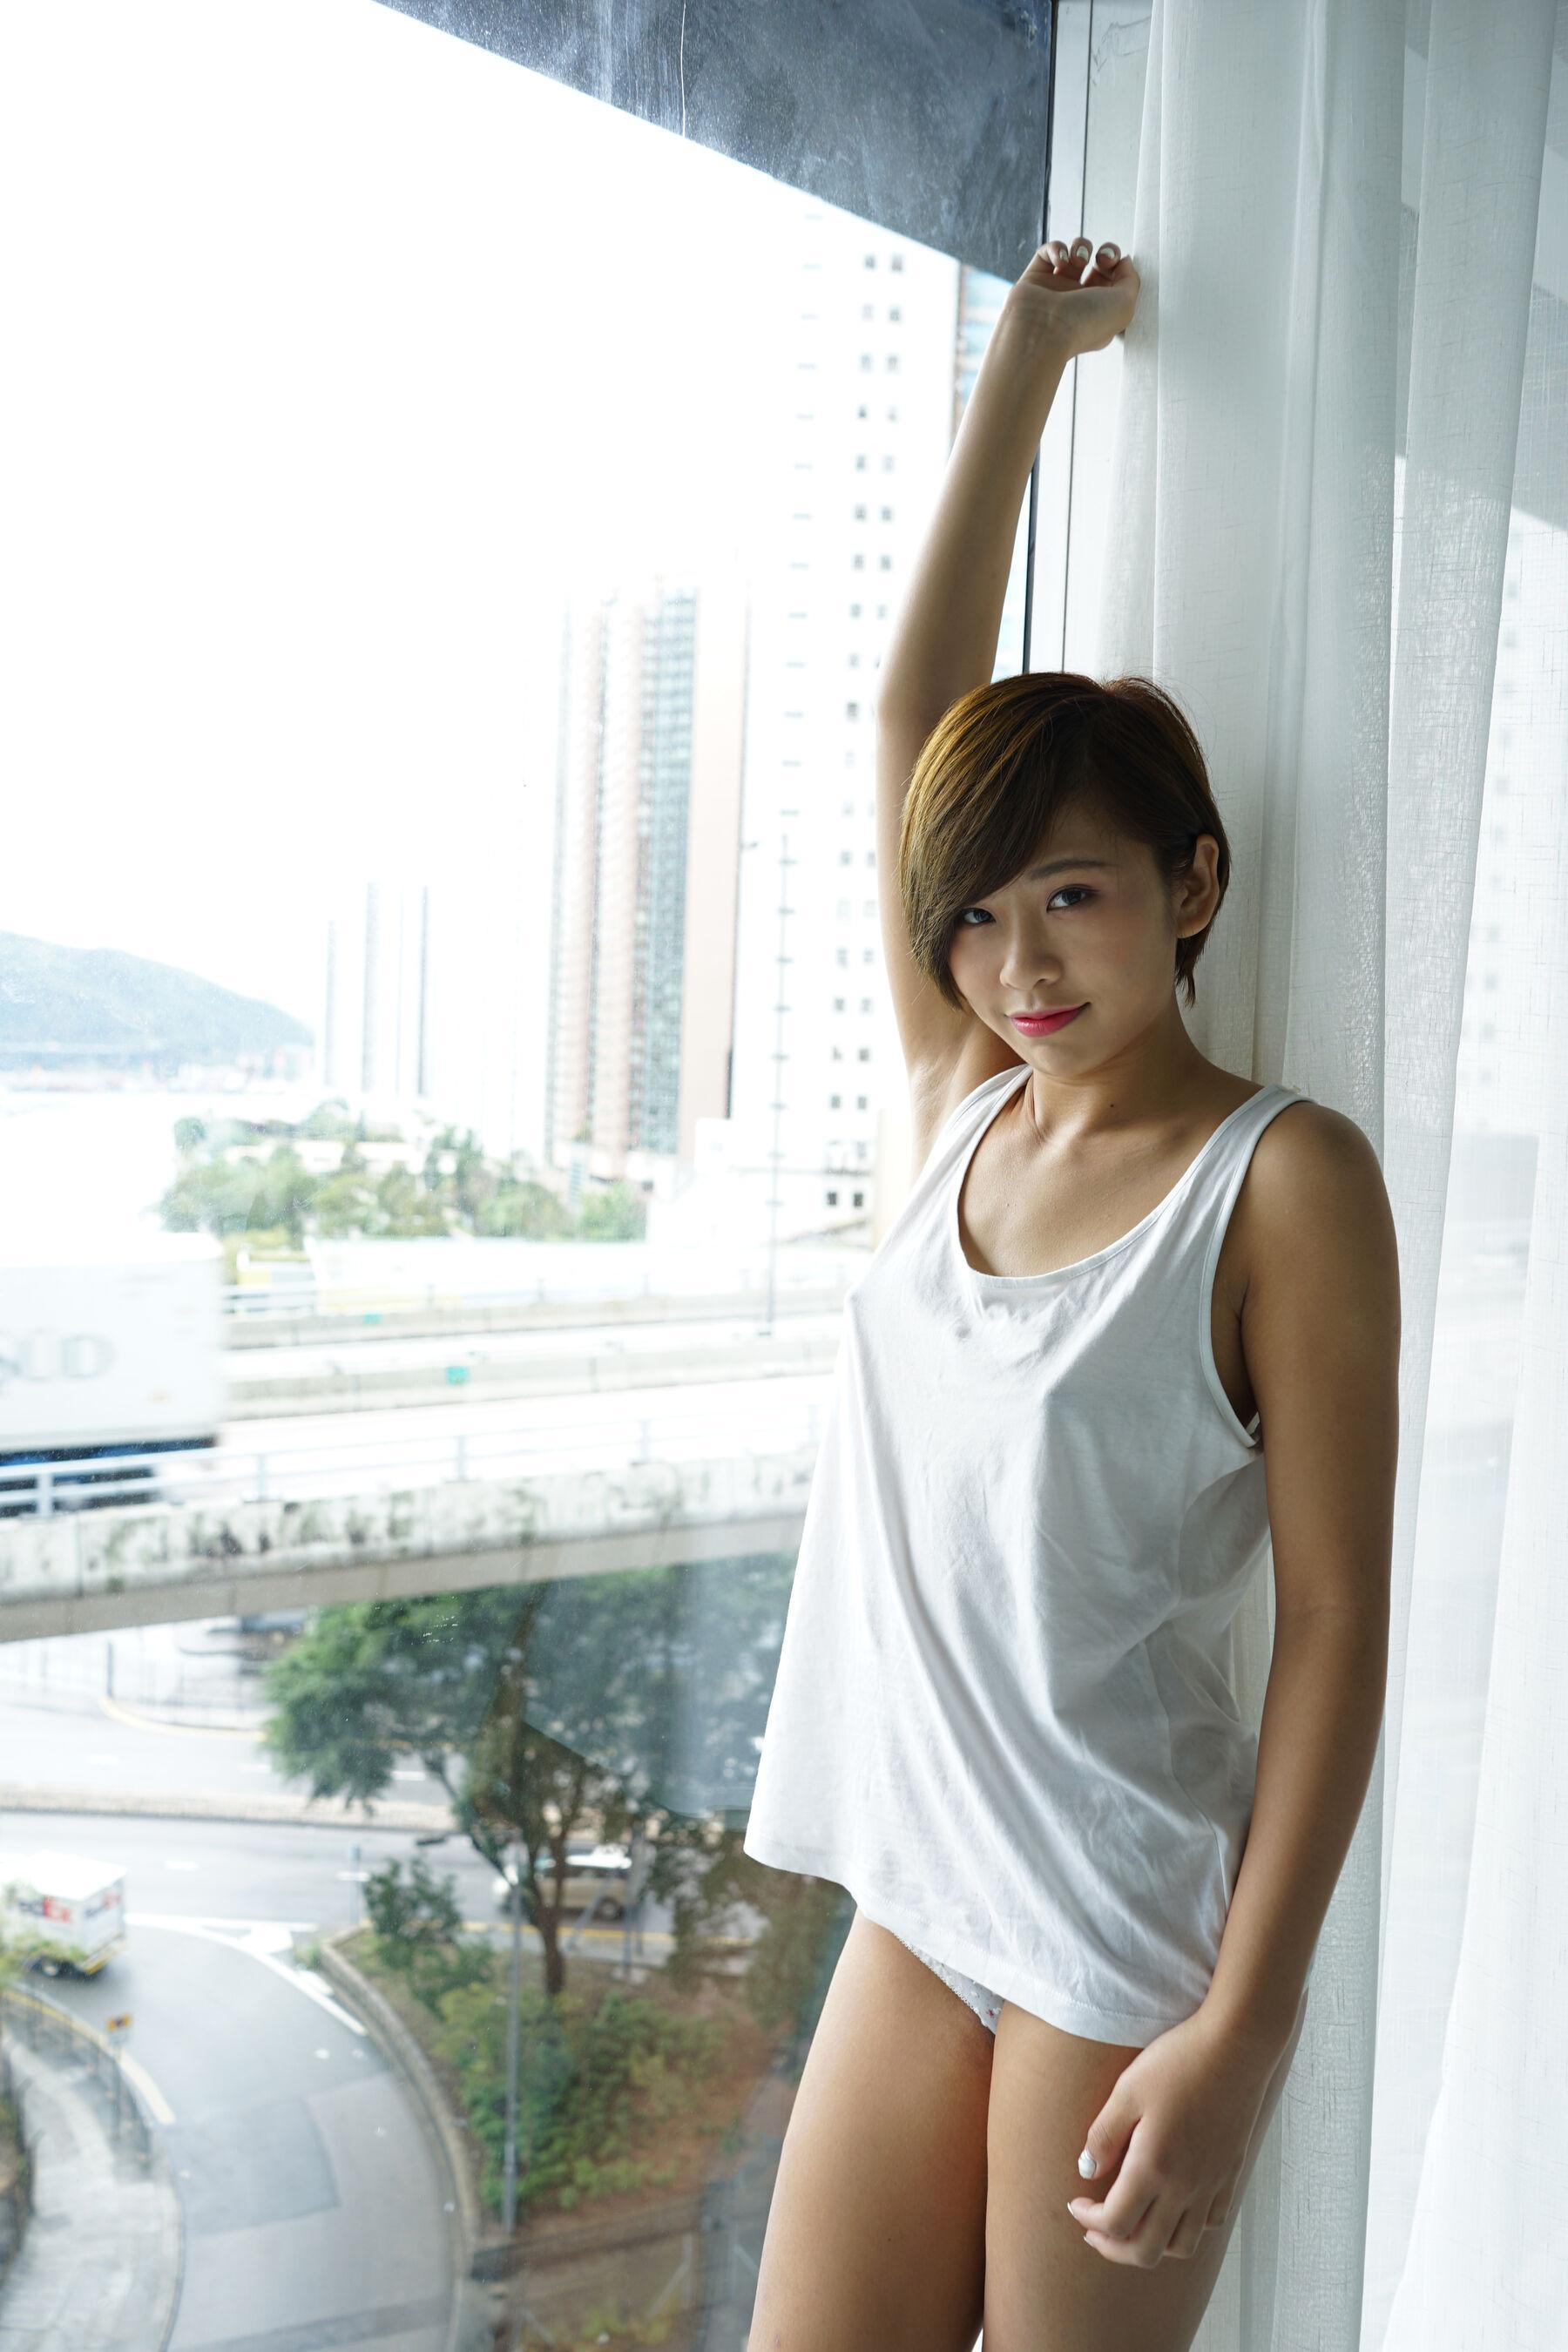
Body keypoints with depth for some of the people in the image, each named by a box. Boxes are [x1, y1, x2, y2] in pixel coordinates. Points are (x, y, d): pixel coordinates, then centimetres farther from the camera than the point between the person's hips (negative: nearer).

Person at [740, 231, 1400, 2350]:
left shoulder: (1283, 1178, -12)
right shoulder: (961, 1107, 3)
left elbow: (1336, 1621, -14)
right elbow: (914, 700, 5)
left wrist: (1243, 2030, -17)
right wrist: (1028, 356, 10)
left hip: (1134, 1944, -5)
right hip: (923, 1904, 5)